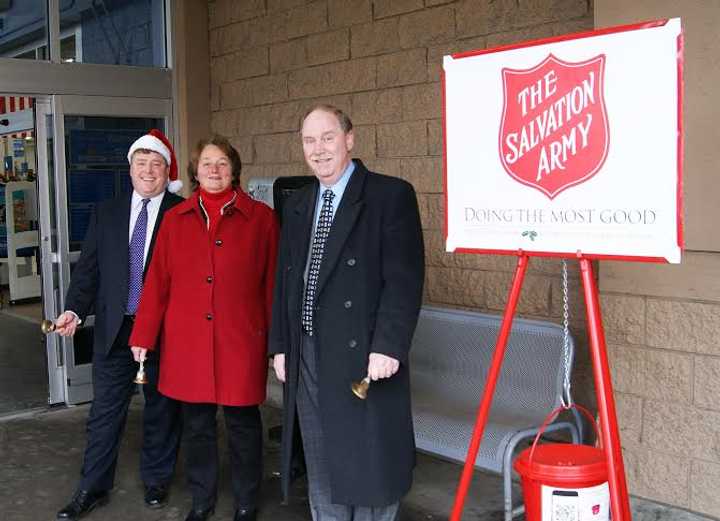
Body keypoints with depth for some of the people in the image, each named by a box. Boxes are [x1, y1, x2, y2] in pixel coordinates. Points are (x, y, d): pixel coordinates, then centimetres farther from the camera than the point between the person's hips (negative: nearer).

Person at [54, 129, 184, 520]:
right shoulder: (106, 213, 8)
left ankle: (156, 480, 29)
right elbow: (88, 267, 6)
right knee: (105, 410, 9)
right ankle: (92, 489, 21)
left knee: (162, 408, 11)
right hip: (113, 327, 3)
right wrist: (75, 310, -8)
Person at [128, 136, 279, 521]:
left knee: (243, 423, 8)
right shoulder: (175, 219, 6)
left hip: (241, 342, -2)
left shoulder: (261, 219, -1)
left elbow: (273, 283, -1)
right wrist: (143, 336, 4)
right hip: (187, 344, 2)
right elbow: (157, 282, 5)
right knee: (197, 424, 13)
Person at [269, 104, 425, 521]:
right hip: (307, 357, 6)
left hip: (363, 357, -6)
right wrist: (281, 344, 12)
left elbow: (405, 279, -13)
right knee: (322, 471, 16)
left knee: (368, 466, 4)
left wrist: (388, 346, -20)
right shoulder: (297, 205, 14)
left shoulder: (391, 195, -7)